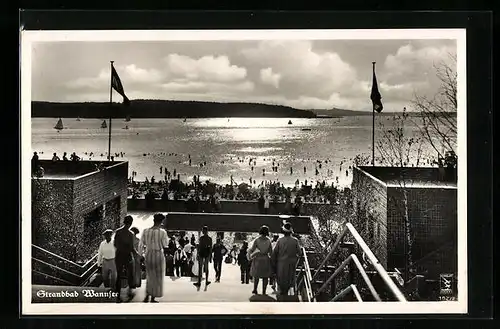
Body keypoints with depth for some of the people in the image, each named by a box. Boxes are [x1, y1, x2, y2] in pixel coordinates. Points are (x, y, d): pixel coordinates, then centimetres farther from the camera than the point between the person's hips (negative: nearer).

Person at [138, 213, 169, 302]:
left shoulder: (145, 231, -4)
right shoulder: (162, 232, -15)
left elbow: (141, 244, 3)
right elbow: (165, 245, -4)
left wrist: (141, 253, 16)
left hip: (148, 255, 4)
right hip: (159, 255, -4)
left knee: (149, 276, 21)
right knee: (157, 277, 11)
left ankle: (147, 296, 16)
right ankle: (153, 298, 15)